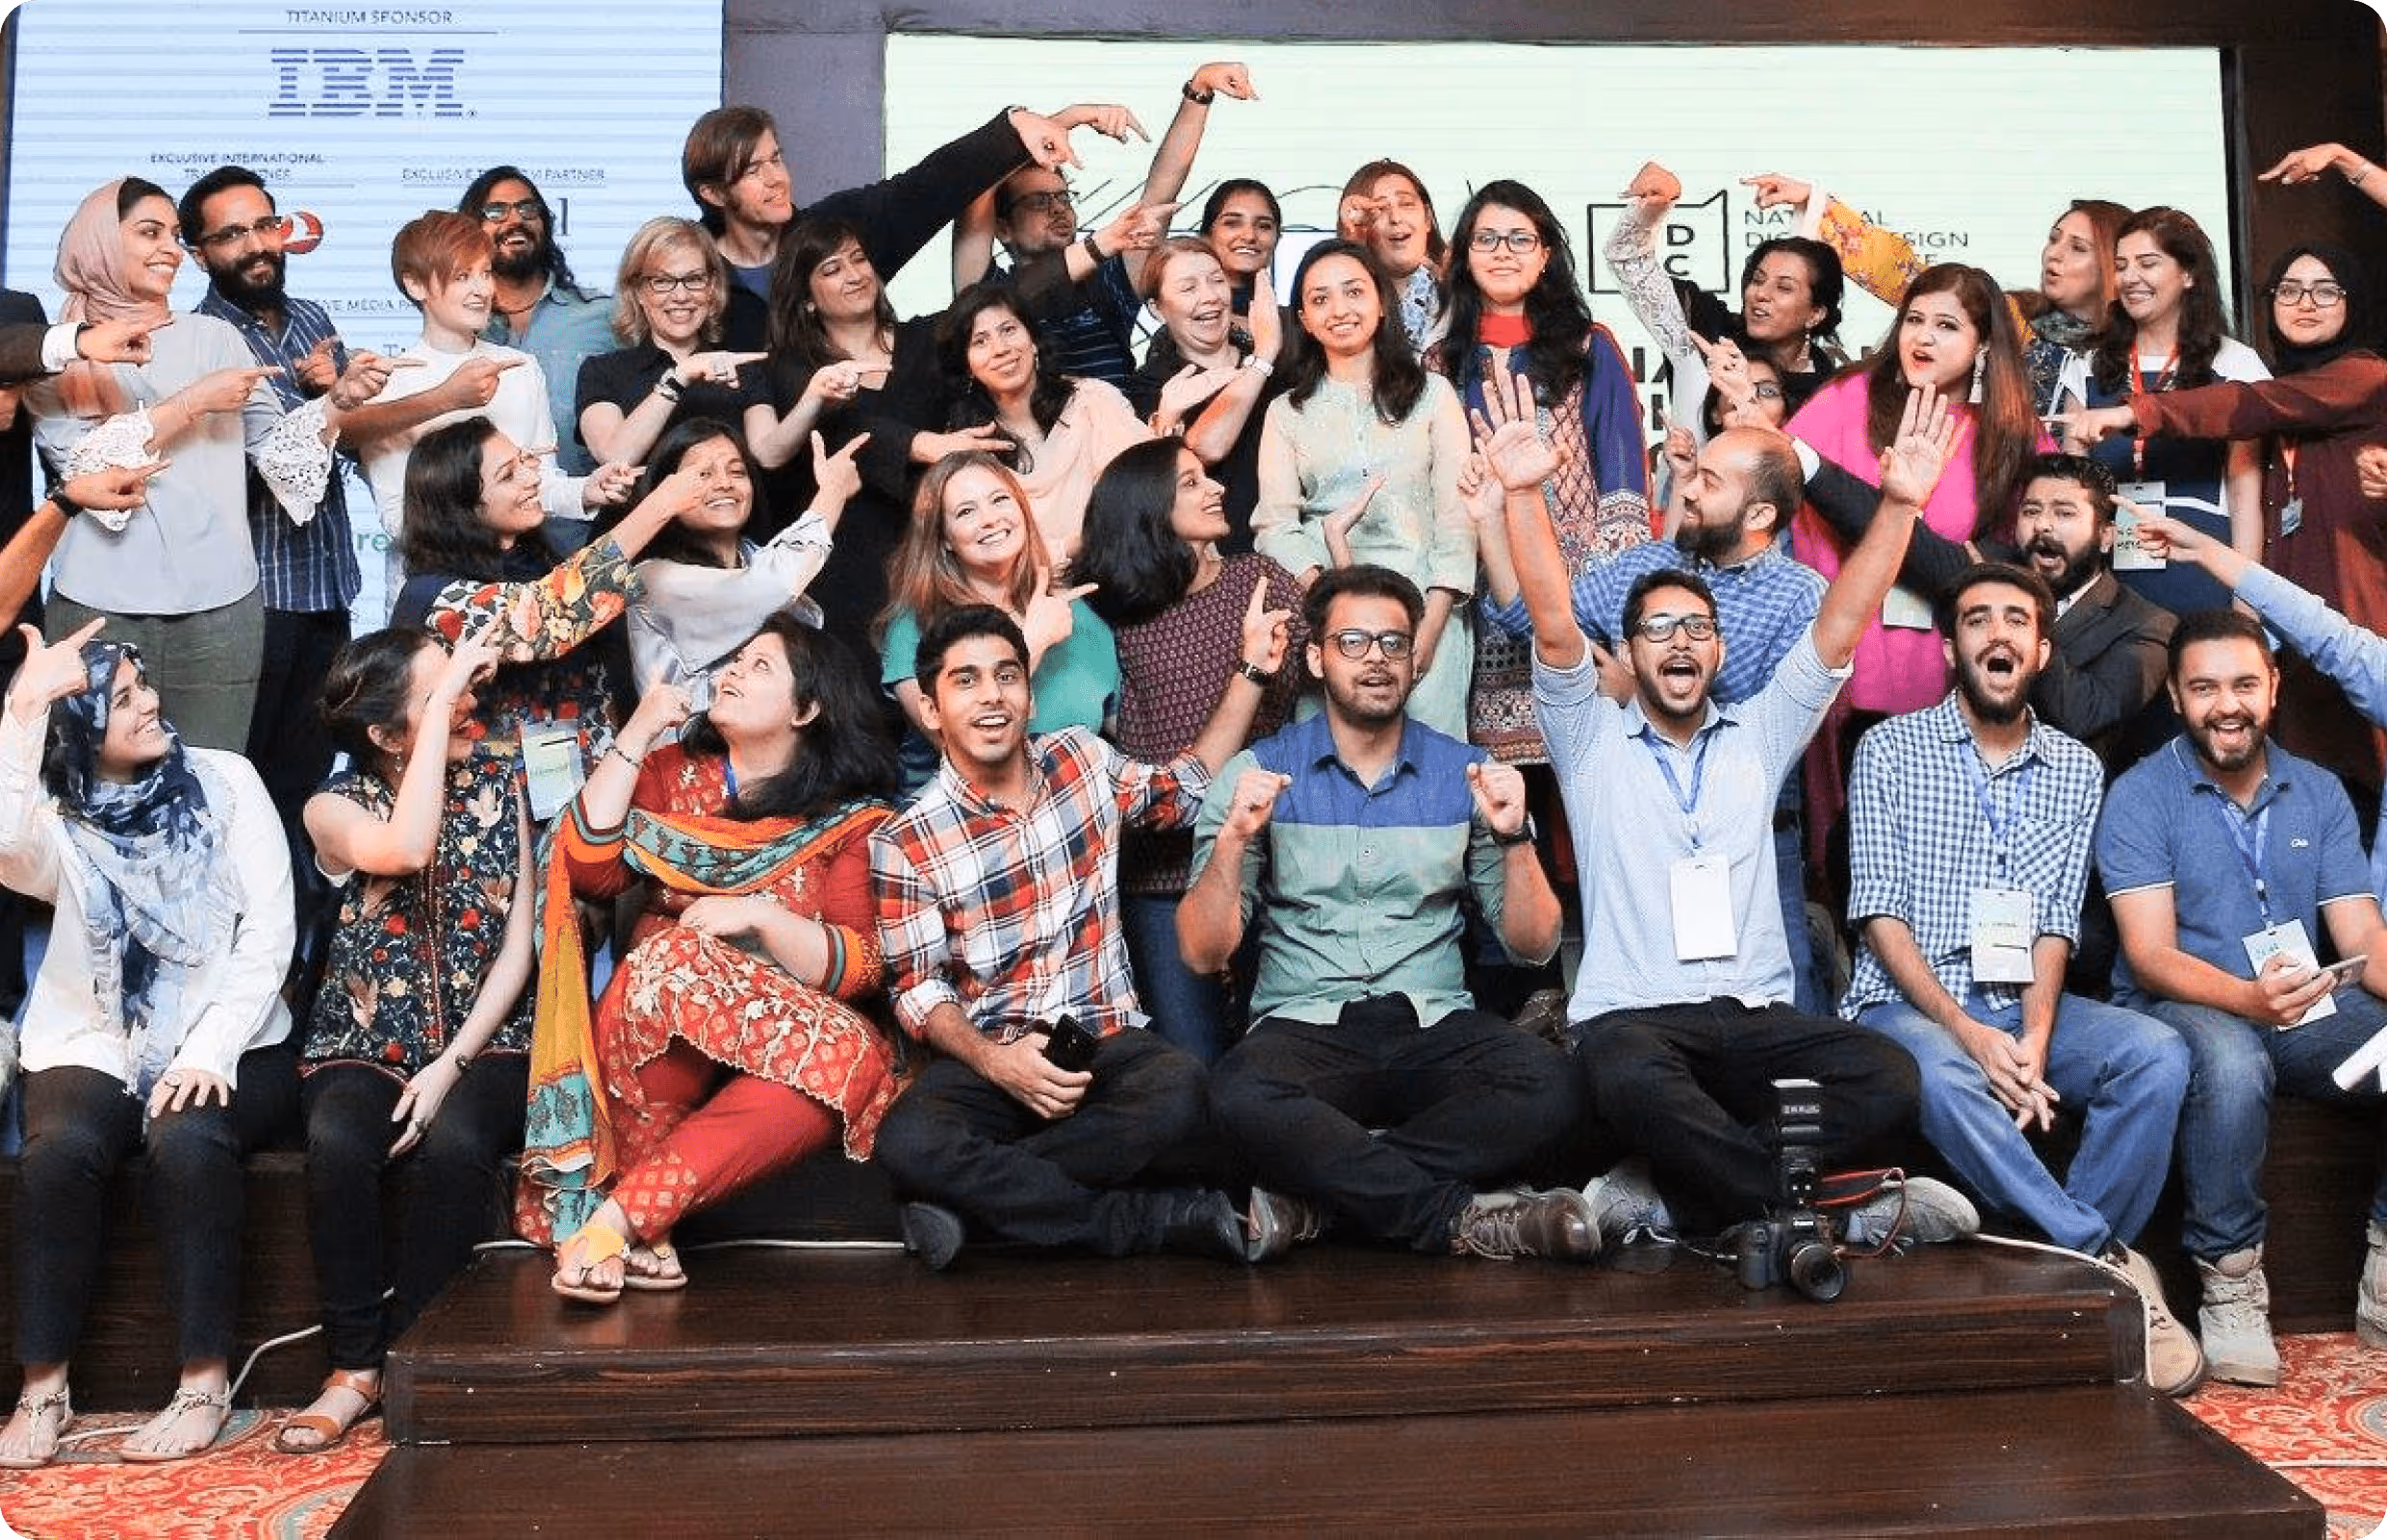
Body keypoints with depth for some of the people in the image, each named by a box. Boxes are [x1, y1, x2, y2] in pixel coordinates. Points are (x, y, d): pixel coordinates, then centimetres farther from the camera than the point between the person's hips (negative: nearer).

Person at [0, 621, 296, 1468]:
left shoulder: (224, 781, 0)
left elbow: (269, 930, -5)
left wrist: (209, 1050, -16)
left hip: (226, 1046, -1)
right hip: (94, 1047, 1)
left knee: (186, 1143, -32)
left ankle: (206, 1383, -23)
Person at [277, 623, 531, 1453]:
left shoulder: (499, 784, 4)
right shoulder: (335, 807, 0)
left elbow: (518, 942, 0)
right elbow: (405, 849, -26)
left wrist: (451, 1065, -12)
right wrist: (442, 707, -21)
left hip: (484, 1043, 0)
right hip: (363, 1048, 0)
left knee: (451, 1143, -33)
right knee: (337, 1143, -33)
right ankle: (353, 1368, -17)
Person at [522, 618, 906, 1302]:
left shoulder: (850, 821, 6)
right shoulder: (673, 771, 14)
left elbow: (860, 970, -4)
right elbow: (588, 871, -2)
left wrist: (759, 916, -17)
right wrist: (636, 735, -2)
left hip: (785, 1047, 0)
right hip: (650, 1045, 1)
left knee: (855, 1058, -35)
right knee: (674, 958, -34)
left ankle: (621, 1214, -37)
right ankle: (642, 1225, -28)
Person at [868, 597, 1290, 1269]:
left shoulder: (1083, 760, 8)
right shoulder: (905, 843, -2)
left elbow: (1185, 789, 23)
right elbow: (918, 989, -2)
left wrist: (1252, 671, 18)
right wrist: (994, 1061, -21)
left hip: (1106, 1043, 2)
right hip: (986, 1057, -2)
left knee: (1179, 1088, -34)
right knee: (908, 1144, -34)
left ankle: (983, 1194, -18)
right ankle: (1172, 1219, -26)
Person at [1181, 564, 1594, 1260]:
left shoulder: (1464, 773, 11)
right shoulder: (1258, 774, 6)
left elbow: (1534, 945, 8)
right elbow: (1203, 954, 0)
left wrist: (1512, 835, -7)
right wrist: (1234, 838, -15)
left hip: (1436, 1027, 2)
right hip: (1304, 1025, -2)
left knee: (1549, 1084, -30)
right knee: (1241, 1099, -37)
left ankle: (1325, 1189, -21)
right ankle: (1463, 1219, -25)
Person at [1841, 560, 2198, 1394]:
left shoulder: (2076, 768, 11)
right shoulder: (1891, 750, 1)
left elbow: (2055, 927, 4)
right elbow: (1881, 917, -6)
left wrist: (2034, 1037, -15)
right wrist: (1967, 1031, -19)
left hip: (2022, 1006, 4)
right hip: (1909, 1003, -4)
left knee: (2155, 1054, -24)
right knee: (1945, 1077, -37)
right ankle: (2109, 1260, -28)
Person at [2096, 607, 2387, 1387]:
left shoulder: (2319, 794, 11)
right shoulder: (2141, 797, -4)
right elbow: (2150, 955, -13)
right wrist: (2248, 998, -33)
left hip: (2305, 1010, 5)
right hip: (2185, 1009, -5)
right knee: (2230, 1064, -38)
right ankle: (2229, 1285, -22)